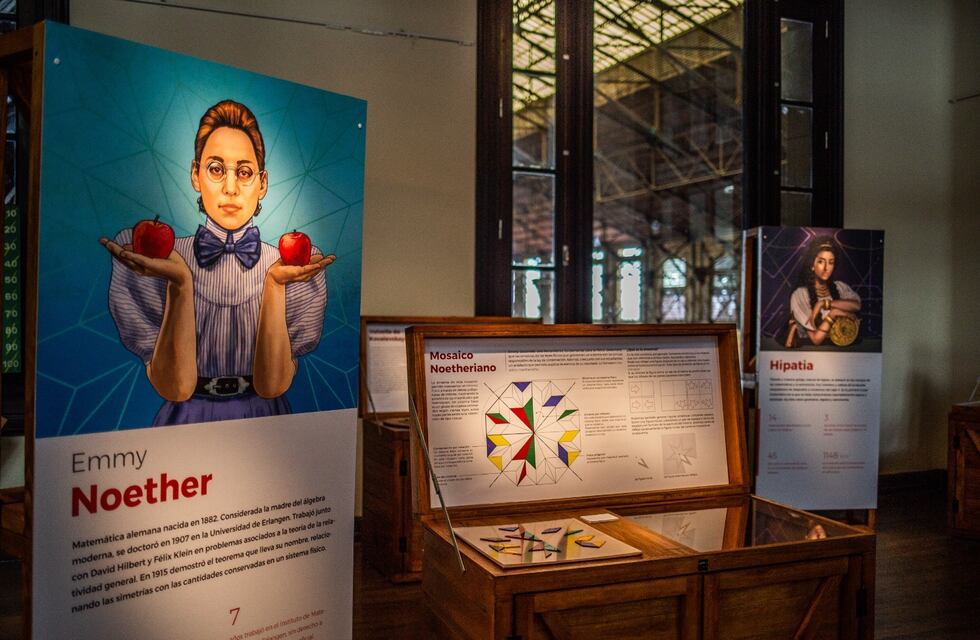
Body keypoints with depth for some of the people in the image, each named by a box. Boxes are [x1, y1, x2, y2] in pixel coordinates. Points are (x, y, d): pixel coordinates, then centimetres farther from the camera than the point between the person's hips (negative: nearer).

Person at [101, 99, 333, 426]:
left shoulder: (291, 264, -1)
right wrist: (180, 284, -18)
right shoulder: (155, 260, -1)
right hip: (186, 419, 0)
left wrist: (275, 285, -18)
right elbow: (174, 388, -8)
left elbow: (272, 385, -8)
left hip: (262, 418, 0)